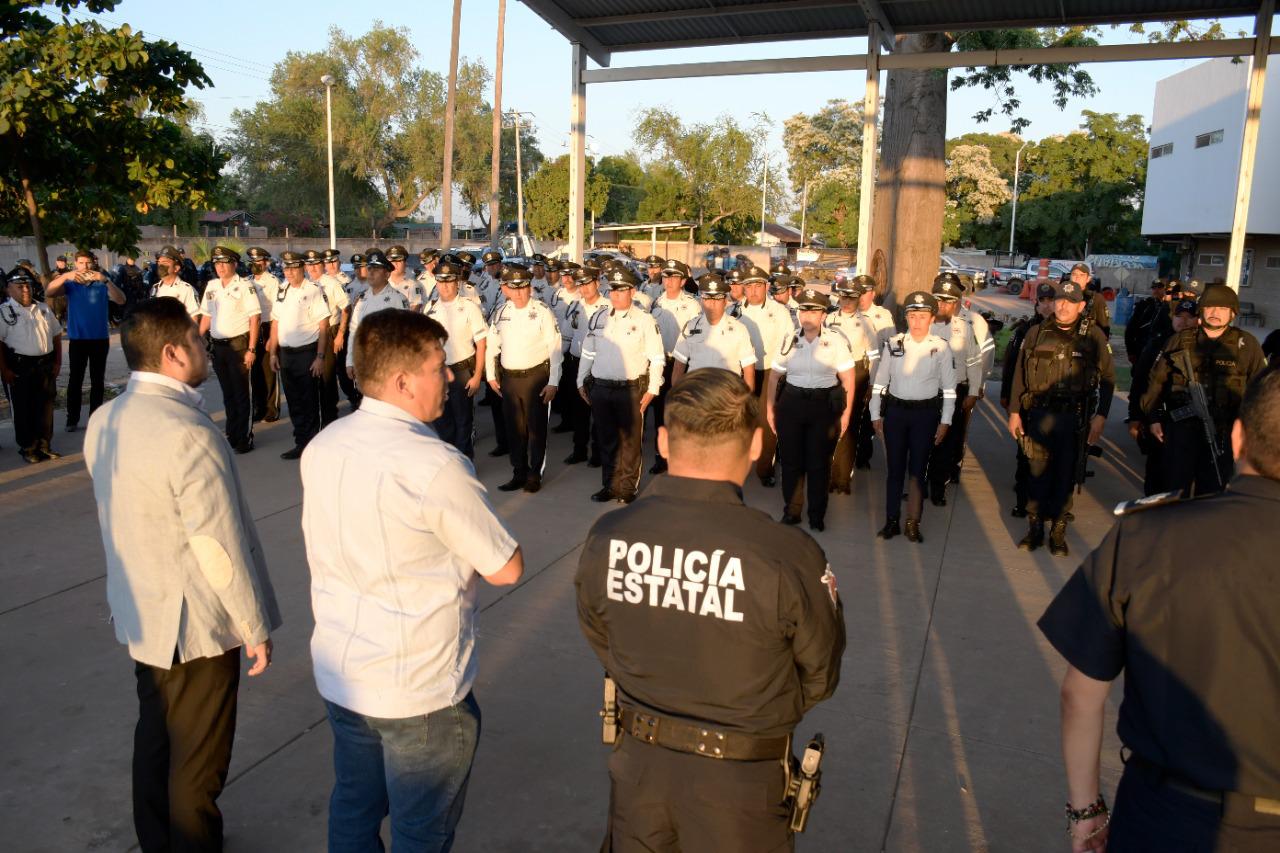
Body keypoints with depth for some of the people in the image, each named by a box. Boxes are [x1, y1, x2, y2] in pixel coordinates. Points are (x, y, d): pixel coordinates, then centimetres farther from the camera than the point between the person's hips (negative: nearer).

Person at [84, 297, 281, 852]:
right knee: (197, 762, 11)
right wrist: (255, 627, -13)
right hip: (195, 622, -8)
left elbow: (119, 512, 8)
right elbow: (218, 547, -25)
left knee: (154, 736, 26)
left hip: (139, 612, 9)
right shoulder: (189, 434, -29)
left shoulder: (103, 420, -2)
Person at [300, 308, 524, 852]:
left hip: (337, 671, 7)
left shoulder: (322, 447, -4)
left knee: (352, 808, 25)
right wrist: (470, 519, -2)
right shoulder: (434, 466, -26)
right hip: (419, 687, -6)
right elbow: (506, 569, -18)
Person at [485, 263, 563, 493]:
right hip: (508, 377, 4)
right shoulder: (500, 312, 4)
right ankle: (519, 473, 26)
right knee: (514, 428, 12)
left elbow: (555, 348, -11)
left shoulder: (542, 311, -11)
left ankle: (534, 475, 21)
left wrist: (553, 382, -13)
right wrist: (491, 375, 13)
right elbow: (492, 345, 14)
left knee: (536, 427, 7)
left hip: (535, 376, -4)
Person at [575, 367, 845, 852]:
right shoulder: (790, 558, -27)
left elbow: (601, 644, 0)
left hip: (637, 761, 3)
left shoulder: (605, 538, -16)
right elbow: (819, 676, -10)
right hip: (739, 776, -3)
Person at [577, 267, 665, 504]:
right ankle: (609, 485, 25)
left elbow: (656, 358, -5)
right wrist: (582, 382, 14)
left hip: (631, 390, -4)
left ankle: (627, 488, 16)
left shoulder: (644, 320, -5)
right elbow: (587, 353, 16)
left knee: (630, 441, 4)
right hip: (600, 388, 4)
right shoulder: (598, 319, 9)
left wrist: (652, 389, -8)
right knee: (607, 440, 13)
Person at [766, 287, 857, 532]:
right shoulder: (789, 339, 2)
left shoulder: (836, 340, -6)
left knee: (819, 462, 6)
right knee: (790, 459, 9)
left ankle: (817, 514, 22)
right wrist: (769, 408, 6)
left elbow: (849, 379, -4)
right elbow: (774, 375, 8)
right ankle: (791, 510, 25)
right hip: (791, 403, 3)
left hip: (824, 404, -2)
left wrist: (846, 413, -6)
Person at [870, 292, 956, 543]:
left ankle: (913, 523, 16)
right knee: (894, 468, 8)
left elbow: (949, 388, 1)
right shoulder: (893, 344, -1)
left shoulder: (941, 348, -4)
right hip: (895, 411, 1)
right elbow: (880, 381, 4)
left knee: (917, 470, 5)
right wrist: (876, 415, 4)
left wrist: (945, 421, -1)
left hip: (926, 413, -1)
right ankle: (892, 521, 18)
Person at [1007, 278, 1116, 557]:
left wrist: (1101, 416, -3)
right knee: (1038, 472, 6)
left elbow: (1108, 378, 2)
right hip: (1038, 415, 1)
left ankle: (1058, 532, 18)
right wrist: (1014, 411, 6)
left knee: (1065, 475, 7)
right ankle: (1035, 528, 18)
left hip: (1074, 418, -1)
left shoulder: (1093, 335, -1)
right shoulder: (1037, 333, 3)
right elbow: (1020, 374, 8)